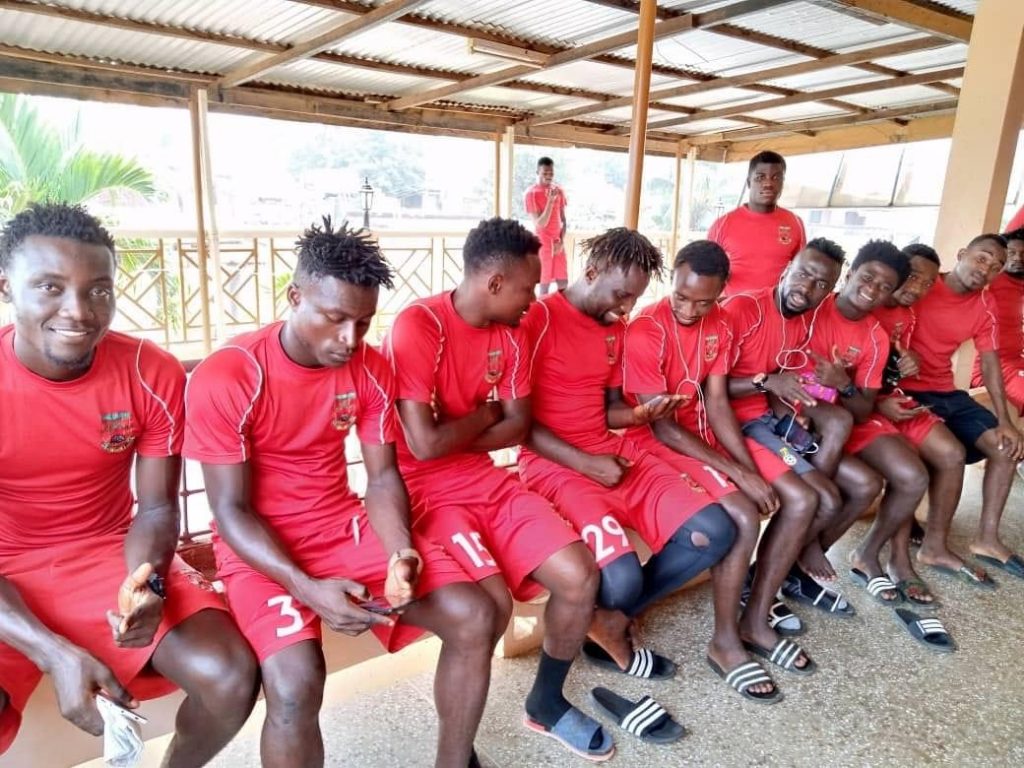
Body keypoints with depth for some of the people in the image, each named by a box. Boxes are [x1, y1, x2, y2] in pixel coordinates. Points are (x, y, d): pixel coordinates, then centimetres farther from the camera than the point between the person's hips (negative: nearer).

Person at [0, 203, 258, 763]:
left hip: (111, 557, 2)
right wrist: (56, 654, -26)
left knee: (230, 678, -18)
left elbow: (157, 508, -3)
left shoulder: (153, 375, -11)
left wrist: (147, 583, -24)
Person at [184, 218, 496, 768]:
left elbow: (383, 478, 0)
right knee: (296, 681, -30)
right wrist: (306, 587, -28)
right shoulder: (225, 378, -18)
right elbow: (231, 510, -15)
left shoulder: (372, 369, -4)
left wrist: (401, 552, -19)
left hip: (345, 527, 4)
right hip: (259, 549, -4)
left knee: (474, 616, -11)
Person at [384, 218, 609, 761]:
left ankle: (547, 704, 20)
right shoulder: (417, 327, -19)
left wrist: (455, 437, -12)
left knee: (580, 575, -7)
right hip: (425, 490, -6)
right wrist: (486, 413, -7)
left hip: (489, 481, 7)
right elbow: (424, 444, -24)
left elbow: (519, 427, 3)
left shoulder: (511, 332, 4)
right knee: (492, 604, -26)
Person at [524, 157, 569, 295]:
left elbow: (563, 219, 9)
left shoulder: (559, 191, 6)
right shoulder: (531, 193, -11)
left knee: (563, 283, 4)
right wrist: (550, 201, -24)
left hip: (558, 243, 5)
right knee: (544, 283, -1)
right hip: (542, 244, -5)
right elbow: (540, 224, -16)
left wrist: (561, 241, -4)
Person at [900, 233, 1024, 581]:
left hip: (944, 392, 7)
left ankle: (987, 537, 10)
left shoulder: (985, 306, 5)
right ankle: (938, 545, -10)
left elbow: (990, 364, 4)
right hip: (905, 390, -7)